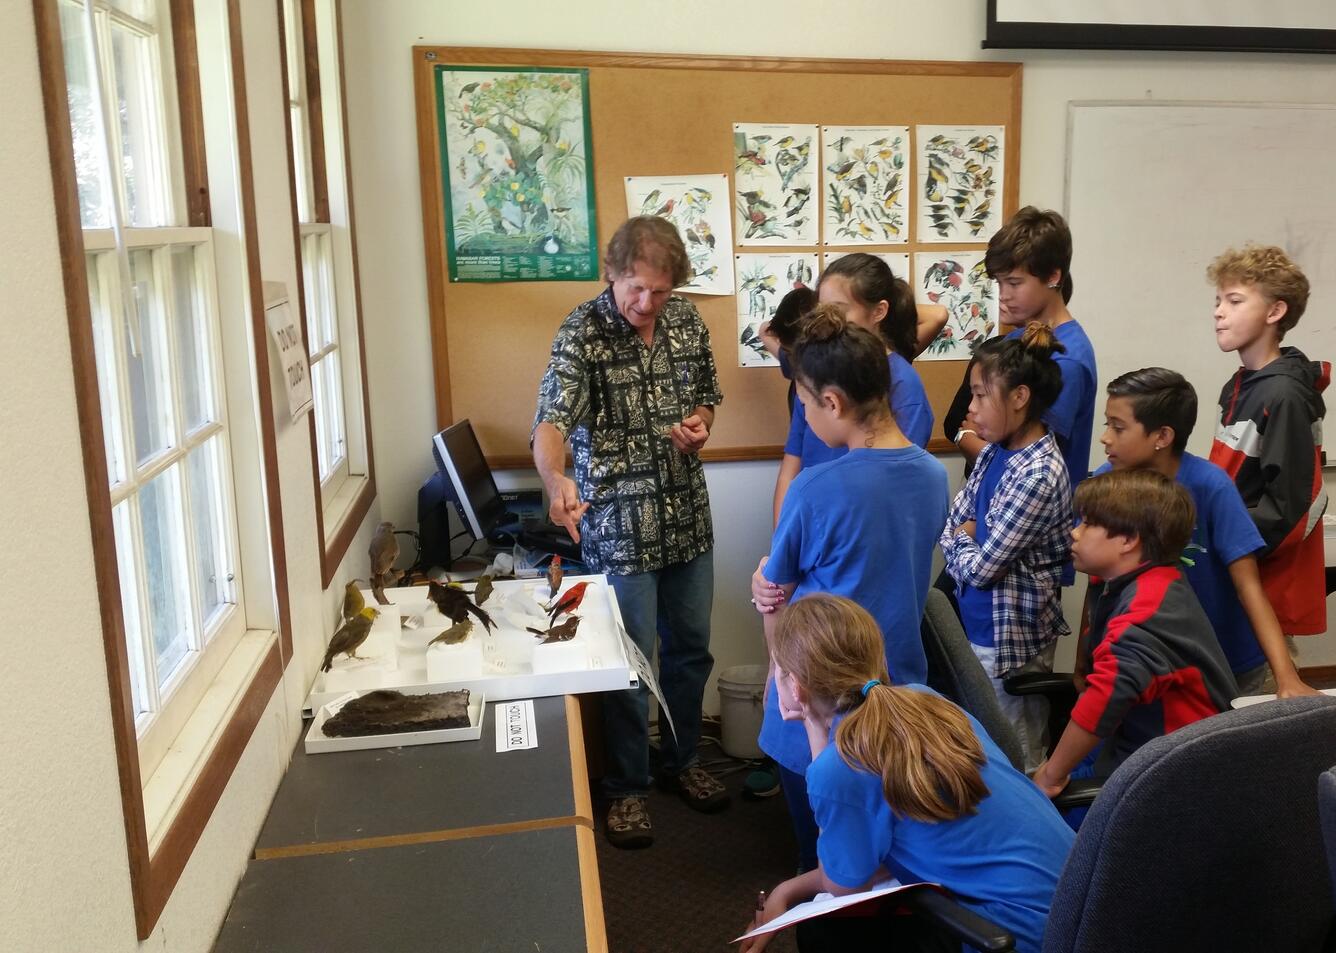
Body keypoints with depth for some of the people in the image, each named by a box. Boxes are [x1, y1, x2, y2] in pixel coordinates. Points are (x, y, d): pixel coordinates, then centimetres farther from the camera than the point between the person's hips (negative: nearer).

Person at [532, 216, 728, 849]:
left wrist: (700, 424, -8)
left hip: (688, 518, 6)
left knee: (690, 649, 17)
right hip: (619, 526, -5)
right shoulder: (582, 333, -16)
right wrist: (555, 477, -51)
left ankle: (681, 760, 39)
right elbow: (551, 420, -30)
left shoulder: (687, 322, 1)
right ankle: (626, 786, 25)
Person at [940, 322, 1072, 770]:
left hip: (1008, 638, -8)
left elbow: (980, 568, -20)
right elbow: (951, 528, 9)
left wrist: (963, 543, -1)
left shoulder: (1039, 474, -24)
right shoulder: (994, 451, 2)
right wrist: (969, 552, -10)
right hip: (974, 626, 8)